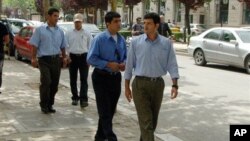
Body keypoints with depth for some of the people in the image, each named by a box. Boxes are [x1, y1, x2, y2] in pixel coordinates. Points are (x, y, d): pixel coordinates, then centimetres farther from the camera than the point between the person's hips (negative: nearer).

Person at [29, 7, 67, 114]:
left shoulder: (60, 31, 13)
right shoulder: (40, 29, 0)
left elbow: (62, 46, 19)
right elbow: (35, 45, -2)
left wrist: (64, 57, 9)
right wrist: (33, 58, -9)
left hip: (56, 60, 4)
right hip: (44, 60, -4)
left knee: (54, 84, 5)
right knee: (46, 82, -13)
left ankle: (50, 105, 18)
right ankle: (44, 105, 0)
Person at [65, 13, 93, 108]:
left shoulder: (87, 34, 6)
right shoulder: (69, 34, 9)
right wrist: (67, 56, -4)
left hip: (83, 57, -2)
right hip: (72, 57, 2)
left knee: (84, 79, -8)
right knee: (73, 79, 8)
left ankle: (83, 99, -11)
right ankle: (75, 97, 20)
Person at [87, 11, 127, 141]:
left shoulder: (122, 40, 5)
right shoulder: (99, 39, -13)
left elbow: (125, 57, 16)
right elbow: (91, 58, -15)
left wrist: (124, 64, -7)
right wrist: (108, 64, -22)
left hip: (116, 77, 6)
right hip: (101, 77, -6)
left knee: (111, 110, 15)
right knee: (104, 110, -6)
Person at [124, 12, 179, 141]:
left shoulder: (166, 43, 0)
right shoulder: (136, 42, -3)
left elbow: (172, 65, -2)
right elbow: (129, 65, 2)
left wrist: (174, 85, -12)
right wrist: (126, 87, 3)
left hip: (158, 84, 3)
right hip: (140, 84, -2)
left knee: (153, 120, 16)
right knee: (146, 121, -6)